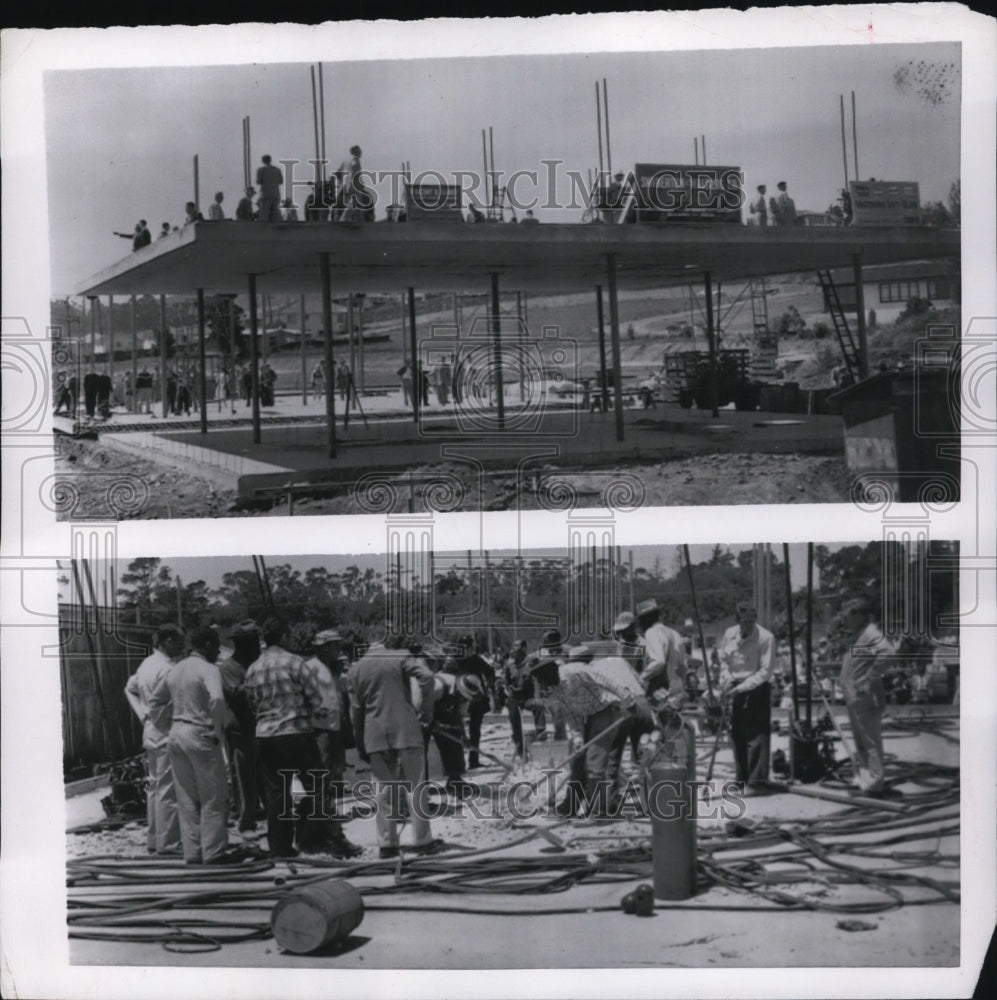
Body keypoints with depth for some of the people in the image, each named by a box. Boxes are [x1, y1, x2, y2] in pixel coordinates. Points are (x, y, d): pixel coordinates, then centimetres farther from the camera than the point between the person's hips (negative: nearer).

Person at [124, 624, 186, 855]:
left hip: (150, 733, 10)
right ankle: (167, 843, 0)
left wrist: (143, 714, 14)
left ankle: (154, 840, 22)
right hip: (165, 734, -10)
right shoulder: (166, 669, -19)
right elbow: (167, 707, -23)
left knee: (155, 786, 15)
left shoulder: (146, 663, 10)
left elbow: (130, 689, 21)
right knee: (168, 790, -4)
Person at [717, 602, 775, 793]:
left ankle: (756, 781, -3)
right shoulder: (729, 634, 0)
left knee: (757, 736, -7)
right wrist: (726, 679, -4)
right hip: (735, 689, 5)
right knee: (737, 735, 11)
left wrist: (740, 688, -23)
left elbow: (764, 672, -18)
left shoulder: (765, 638, -15)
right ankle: (742, 778, 22)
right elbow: (722, 658, 14)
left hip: (757, 689, -5)